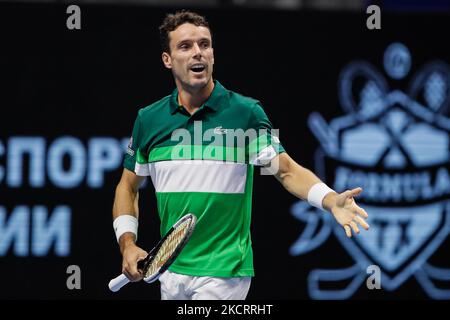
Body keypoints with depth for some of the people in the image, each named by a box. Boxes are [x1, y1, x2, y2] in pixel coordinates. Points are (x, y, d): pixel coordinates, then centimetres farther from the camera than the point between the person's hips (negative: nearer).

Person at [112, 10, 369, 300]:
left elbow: (287, 170, -8)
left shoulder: (246, 112, -5)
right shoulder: (149, 119, 4)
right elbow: (129, 186, 15)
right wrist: (127, 243, 1)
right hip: (171, 272, 4)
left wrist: (331, 200, -26)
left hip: (223, 273, -4)